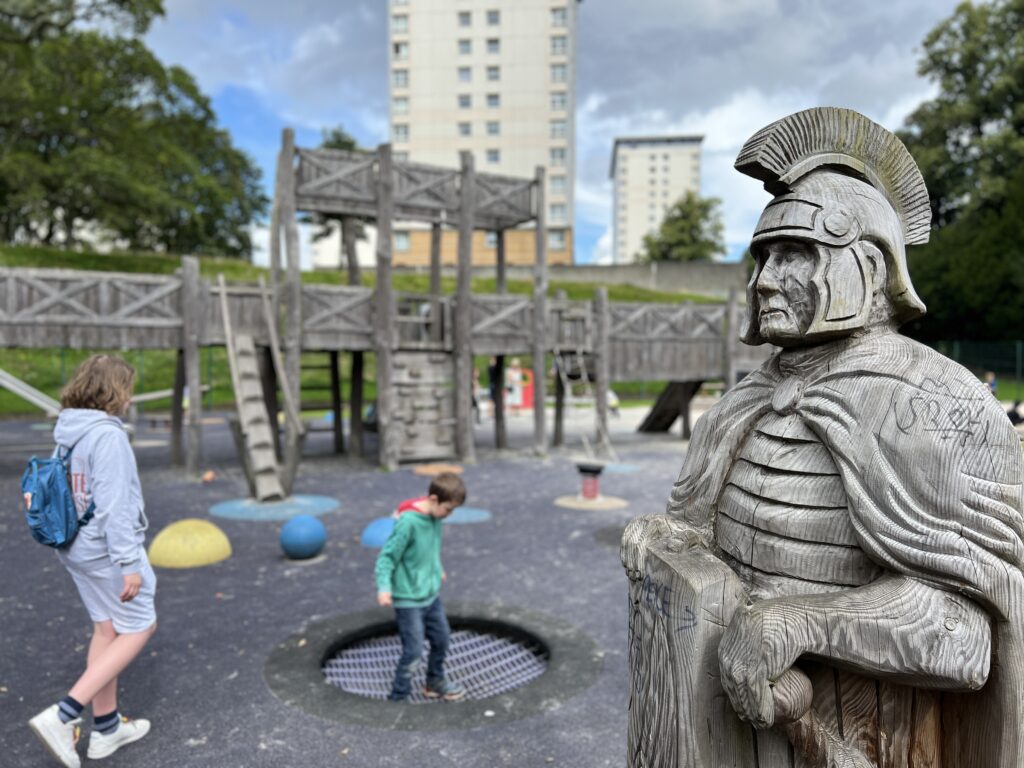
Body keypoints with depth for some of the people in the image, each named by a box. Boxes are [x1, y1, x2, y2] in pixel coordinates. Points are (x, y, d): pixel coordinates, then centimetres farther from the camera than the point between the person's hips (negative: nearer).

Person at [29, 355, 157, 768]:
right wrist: (129, 562, -19)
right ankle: (62, 716, 1)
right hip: (106, 550, -9)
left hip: (76, 547, 9)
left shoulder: (67, 433, 5)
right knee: (139, 628, 6)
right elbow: (114, 505, -23)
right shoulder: (107, 435, -21)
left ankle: (106, 726, 27)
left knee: (106, 628, 17)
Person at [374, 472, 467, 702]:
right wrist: (384, 587, -29)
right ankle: (398, 697, 17)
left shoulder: (435, 516, -2)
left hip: (431, 594, 8)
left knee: (441, 640, 19)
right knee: (413, 652, -3)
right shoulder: (407, 522, -26)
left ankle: (436, 683, 42)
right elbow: (387, 556, -21)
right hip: (408, 599, -8)